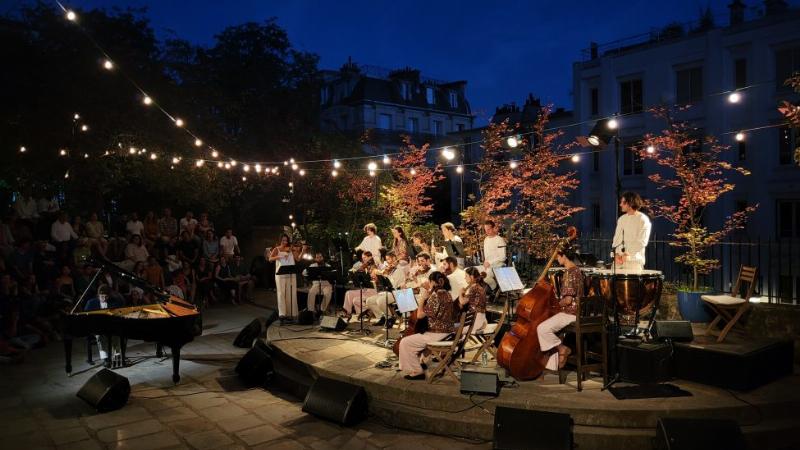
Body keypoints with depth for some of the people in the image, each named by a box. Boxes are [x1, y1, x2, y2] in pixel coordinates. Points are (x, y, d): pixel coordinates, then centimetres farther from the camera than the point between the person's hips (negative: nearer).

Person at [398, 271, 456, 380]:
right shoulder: (446, 294, 7)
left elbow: (420, 315, -18)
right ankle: (420, 361, 38)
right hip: (448, 331, 10)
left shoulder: (435, 296, -21)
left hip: (438, 334, -10)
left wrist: (422, 298, -9)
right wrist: (428, 294, 8)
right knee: (415, 337, 32)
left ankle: (416, 372, 2)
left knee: (405, 342, -4)